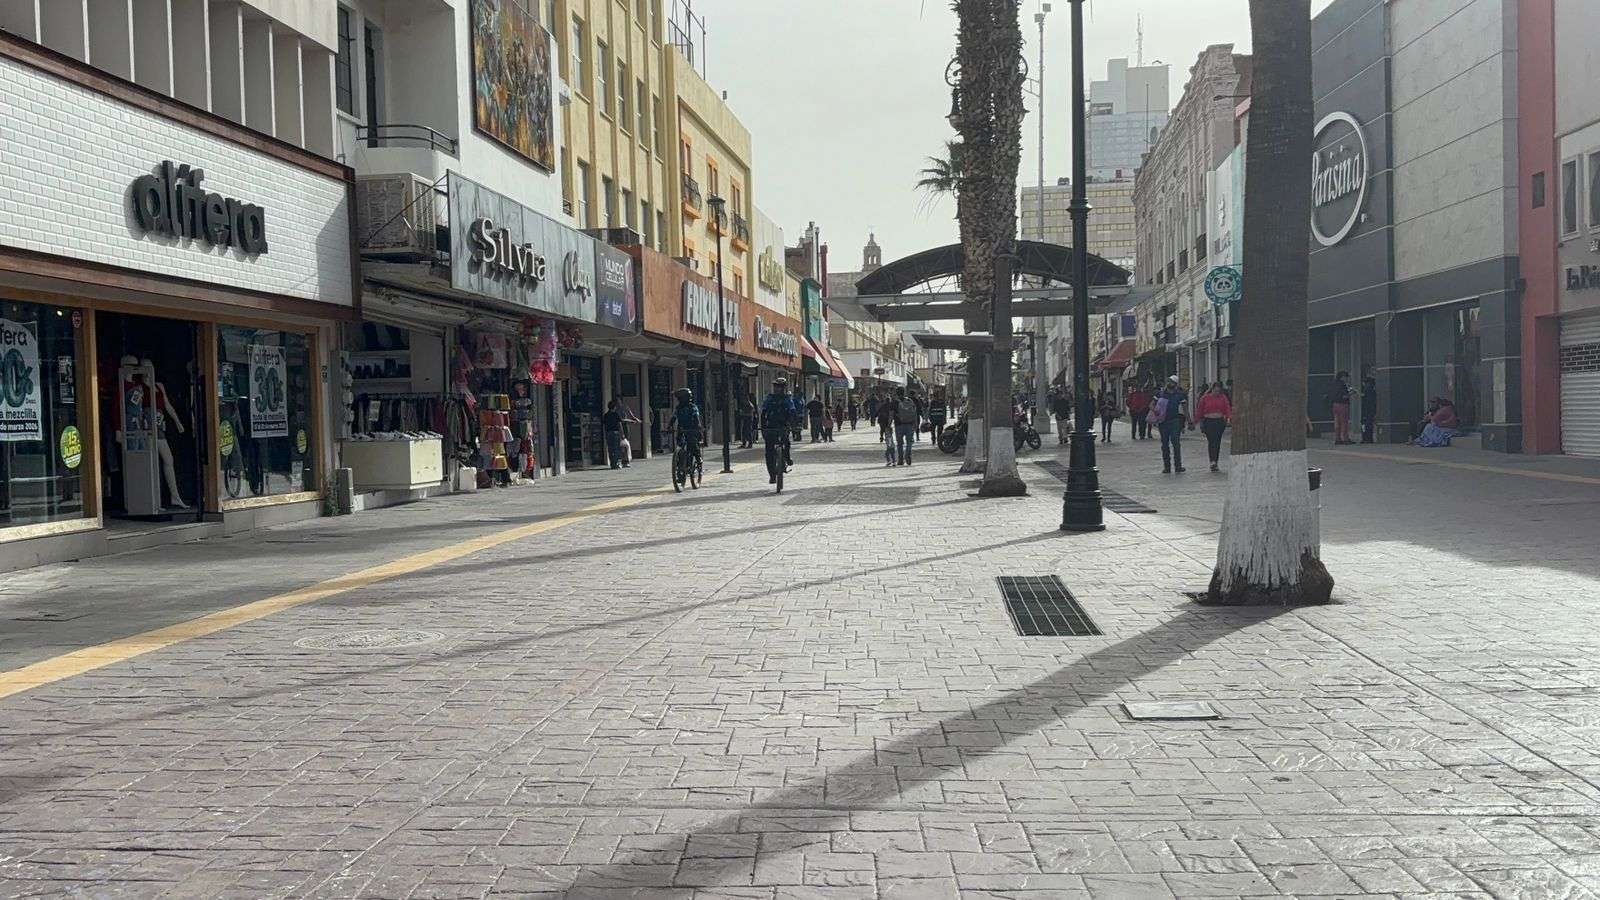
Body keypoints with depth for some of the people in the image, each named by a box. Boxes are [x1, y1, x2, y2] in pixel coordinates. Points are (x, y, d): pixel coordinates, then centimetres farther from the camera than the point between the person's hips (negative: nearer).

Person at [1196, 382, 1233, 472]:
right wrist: (1201, 421, 5)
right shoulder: (1205, 398, 1)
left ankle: (1215, 462, 11)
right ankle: (1212, 461, -18)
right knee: (1211, 441, -12)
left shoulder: (1223, 398, 6)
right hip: (1208, 421, -2)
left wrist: (1229, 417, -19)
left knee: (1217, 442, 5)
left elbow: (1227, 408, -3)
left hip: (1220, 421, 2)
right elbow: (1199, 410, 7)